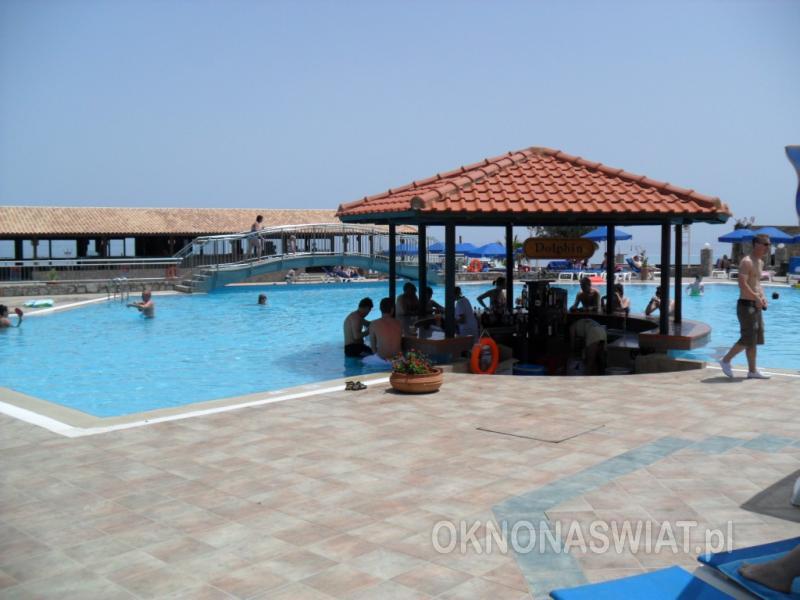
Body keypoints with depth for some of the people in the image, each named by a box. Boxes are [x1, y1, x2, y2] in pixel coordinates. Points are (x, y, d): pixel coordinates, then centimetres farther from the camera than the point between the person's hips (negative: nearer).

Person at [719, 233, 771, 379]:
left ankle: (752, 371, 15)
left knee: (754, 340, 10)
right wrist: (757, 298, -19)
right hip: (747, 305, -9)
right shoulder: (747, 262, -15)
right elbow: (743, 285, -24)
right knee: (747, 340, -7)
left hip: (756, 306, 9)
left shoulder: (760, 262, 15)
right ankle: (726, 360, 8)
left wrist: (762, 296, 9)